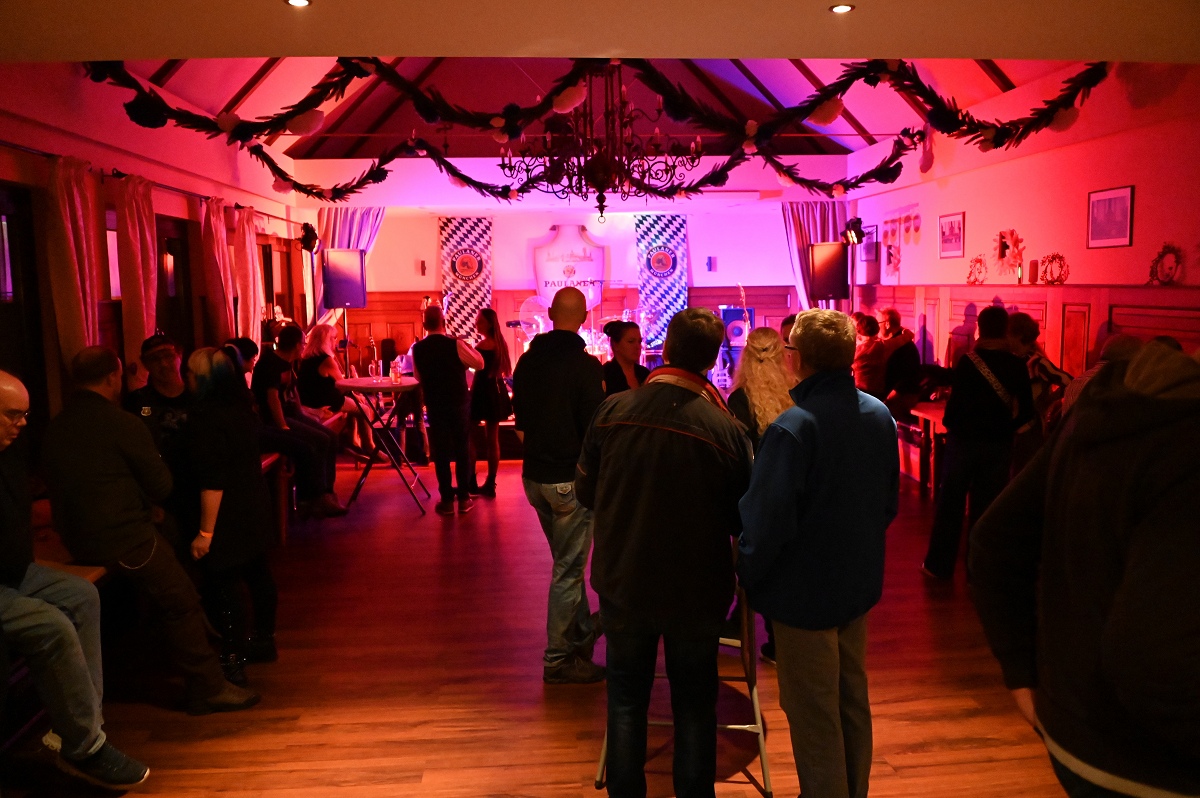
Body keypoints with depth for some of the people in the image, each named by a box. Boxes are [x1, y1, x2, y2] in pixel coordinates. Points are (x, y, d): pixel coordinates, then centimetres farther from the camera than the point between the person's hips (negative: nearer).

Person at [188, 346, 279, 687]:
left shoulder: (207, 415, -20)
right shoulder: (241, 407, 6)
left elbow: (212, 480, -24)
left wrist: (206, 532, -21)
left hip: (228, 516, -9)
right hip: (255, 508, 9)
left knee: (222, 589, 0)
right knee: (257, 573, 20)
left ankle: (233, 662, 7)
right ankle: (264, 640, 35)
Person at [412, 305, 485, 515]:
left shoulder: (417, 349, -5)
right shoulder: (455, 344, -14)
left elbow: (418, 377, 9)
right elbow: (479, 364, -2)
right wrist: (469, 347, 13)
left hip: (434, 406, 2)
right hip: (459, 404, -1)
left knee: (440, 452, 8)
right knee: (463, 450, 10)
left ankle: (447, 500, 11)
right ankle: (463, 498, 15)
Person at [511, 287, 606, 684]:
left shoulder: (527, 361, 4)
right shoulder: (586, 365, -17)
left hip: (534, 475, 7)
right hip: (570, 479, -7)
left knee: (568, 561, 22)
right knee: (568, 568, 4)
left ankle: (582, 633, 38)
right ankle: (559, 659, 14)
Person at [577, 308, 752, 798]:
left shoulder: (612, 412, -14)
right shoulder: (726, 430, -21)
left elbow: (585, 492, -2)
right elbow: (742, 521, -10)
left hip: (623, 582, 2)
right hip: (696, 591, -1)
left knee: (626, 698, 20)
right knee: (694, 704, 18)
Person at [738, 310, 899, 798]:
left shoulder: (793, 428, -26)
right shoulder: (879, 415, -2)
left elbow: (767, 522, -26)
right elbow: (889, 502, 8)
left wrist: (746, 573, -9)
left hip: (804, 592, -7)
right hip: (859, 586, 8)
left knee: (813, 716, 9)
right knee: (852, 702, 23)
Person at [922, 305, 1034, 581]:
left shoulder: (968, 360, -12)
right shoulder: (1017, 365, -5)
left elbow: (956, 400, -16)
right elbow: (1026, 412, -4)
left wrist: (950, 424, 3)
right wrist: (1005, 429, 12)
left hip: (963, 440, -1)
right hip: (998, 445, 2)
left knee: (950, 503, 10)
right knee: (986, 507, 10)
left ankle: (939, 565, 18)